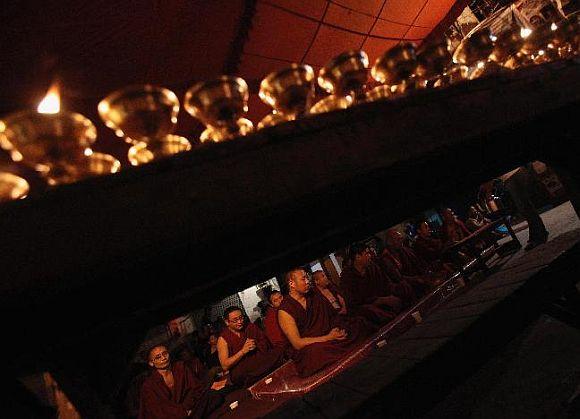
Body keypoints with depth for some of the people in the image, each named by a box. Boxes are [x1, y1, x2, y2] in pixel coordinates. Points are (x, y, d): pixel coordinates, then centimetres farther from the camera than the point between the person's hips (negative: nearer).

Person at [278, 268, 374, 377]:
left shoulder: (314, 292, 7)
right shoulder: (285, 311, -11)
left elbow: (332, 314, 17)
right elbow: (297, 343, -14)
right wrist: (328, 337, -19)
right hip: (309, 347, -6)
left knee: (359, 325, -13)